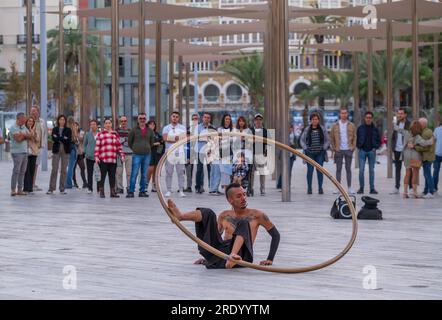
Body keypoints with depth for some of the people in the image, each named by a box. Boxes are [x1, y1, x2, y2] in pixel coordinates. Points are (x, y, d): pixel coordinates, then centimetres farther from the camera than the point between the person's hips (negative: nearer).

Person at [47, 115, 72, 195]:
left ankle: (62, 189, 6)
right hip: (56, 150, 0)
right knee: (54, 169, -5)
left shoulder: (68, 130, 8)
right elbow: (53, 139, -7)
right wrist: (63, 139, -11)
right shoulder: (55, 129, 9)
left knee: (64, 170, 1)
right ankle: (51, 189, -4)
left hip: (65, 151, 0)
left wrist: (59, 138, -9)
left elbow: (69, 140, -6)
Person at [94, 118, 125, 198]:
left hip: (113, 159, 3)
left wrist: (122, 155, 8)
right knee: (103, 175, -2)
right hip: (103, 159, -3)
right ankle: (101, 192, 3)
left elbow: (119, 146, 15)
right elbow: (97, 146, -1)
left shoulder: (115, 134, 13)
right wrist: (96, 157, -8)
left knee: (112, 176, 5)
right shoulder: (101, 134, 2)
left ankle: (113, 192, 9)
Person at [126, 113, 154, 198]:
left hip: (147, 155, 3)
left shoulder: (150, 130, 9)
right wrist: (134, 149, 9)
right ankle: (131, 192, -5)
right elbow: (129, 141, 8)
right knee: (134, 174, -7)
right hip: (136, 155, -3)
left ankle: (142, 191, 12)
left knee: (144, 175, 7)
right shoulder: (134, 130, 0)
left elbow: (152, 141, 20)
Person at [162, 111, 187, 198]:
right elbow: (165, 138, -8)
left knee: (180, 172, -2)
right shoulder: (166, 128, 10)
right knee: (169, 172, 0)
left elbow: (184, 138, -4)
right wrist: (177, 139, -10)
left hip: (180, 152, 0)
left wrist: (172, 138, -11)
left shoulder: (182, 127, 12)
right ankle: (169, 191, 4)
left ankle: (181, 191, -1)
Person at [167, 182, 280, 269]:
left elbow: (276, 235, 13)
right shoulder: (224, 216, 22)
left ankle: (234, 256, -51)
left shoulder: (256, 215, 12)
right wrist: (208, 258, 20)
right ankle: (179, 216, -33)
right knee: (208, 213, -4)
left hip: (241, 255, -3)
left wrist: (270, 260, 4)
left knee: (243, 223, -26)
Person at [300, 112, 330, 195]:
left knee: (320, 170, -3)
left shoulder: (323, 129, 6)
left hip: (320, 153, 0)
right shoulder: (307, 130, 6)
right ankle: (309, 188, 2)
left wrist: (324, 148, -4)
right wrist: (305, 149, -4)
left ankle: (320, 188, 3)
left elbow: (327, 140, 10)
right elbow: (302, 140, 10)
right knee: (310, 170, -4)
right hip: (310, 153, 0)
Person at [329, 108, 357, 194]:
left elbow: (355, 137, 7)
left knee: (348, 169, 4)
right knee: (338, 169, 3)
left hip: (348, 150, 0)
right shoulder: (335, 126, 4)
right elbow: (331, 138, 6)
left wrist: (353, 148, -5)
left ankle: (349, 187, 8)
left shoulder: (351, 126, 5)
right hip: (338, 150, 0)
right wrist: (333, 150, -2)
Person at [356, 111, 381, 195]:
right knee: (361, 170, -6)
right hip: (362, 151, -1)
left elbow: (379, 141, 11)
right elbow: (357, 139, 10)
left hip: (371, 151, 1)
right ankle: (361, 188, 1)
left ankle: (372, 188, 8)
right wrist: (359, 147, -2)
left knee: (371, 170, 5)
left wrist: (375, 148, -3)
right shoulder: (360, 128, 4)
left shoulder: (375, 129, 7)